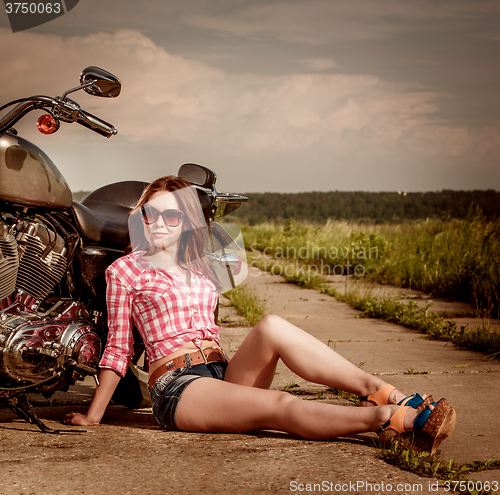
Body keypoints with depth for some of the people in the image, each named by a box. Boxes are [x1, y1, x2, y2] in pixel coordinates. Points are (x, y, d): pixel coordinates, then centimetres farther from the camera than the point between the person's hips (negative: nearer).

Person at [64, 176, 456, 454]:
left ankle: (382, 392, -34)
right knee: (278, 406, -32)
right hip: (176, 388, -5)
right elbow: (118, 348, 6)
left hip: (223, 372, 5)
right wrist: (93, 416, 4)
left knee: (272, 327, -26)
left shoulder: (199, 268, 22)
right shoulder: (124, 270, 6)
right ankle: (388, 418, -45)